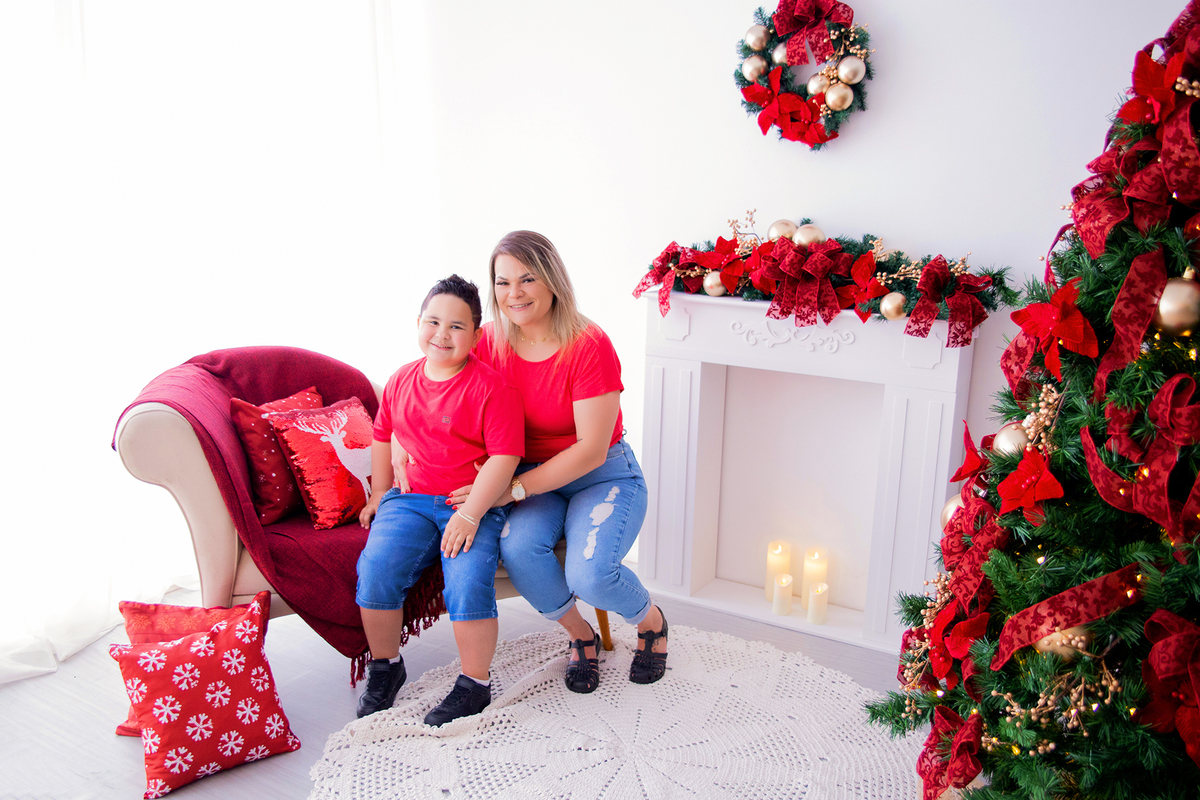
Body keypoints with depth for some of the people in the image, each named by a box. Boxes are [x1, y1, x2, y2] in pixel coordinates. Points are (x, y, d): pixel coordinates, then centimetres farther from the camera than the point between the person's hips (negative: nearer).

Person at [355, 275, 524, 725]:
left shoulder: (492, 388, -7)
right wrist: (380, 494, 22)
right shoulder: (401, 381, 12)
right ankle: (385, 667, 6)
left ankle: (475, 684, -2)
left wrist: (470, 513, -20)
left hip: (474, 505, -4)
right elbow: (383, 435, 27)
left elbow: (504, 457, -12)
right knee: (375, 570, -20)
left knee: (468, 584, -27)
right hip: (410, 500, 5)